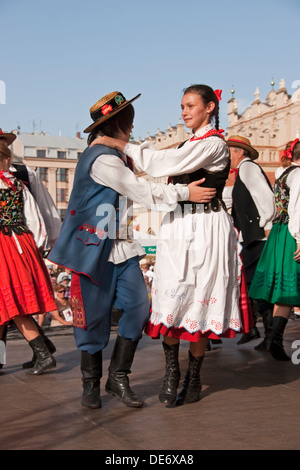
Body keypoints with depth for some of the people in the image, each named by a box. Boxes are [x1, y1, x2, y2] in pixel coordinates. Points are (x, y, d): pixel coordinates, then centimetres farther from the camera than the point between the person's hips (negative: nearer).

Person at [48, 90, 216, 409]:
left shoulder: (116, 157, 18)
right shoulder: (102, 159, -15)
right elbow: (142, 191, -16)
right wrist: (185, 193, -10)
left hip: (121, 248, 9)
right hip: (95, 249, -9)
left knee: (138, 307, -1)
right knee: (95, 315, 1)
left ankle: (118, 377, 10)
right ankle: (91, 383, 17)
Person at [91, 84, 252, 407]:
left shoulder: (213, 143, -10)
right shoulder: (192, 143, 19)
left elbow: (162, 163, -17)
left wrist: (120, 145, -12)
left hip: (204, 231, -7)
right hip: (179, 228, 7)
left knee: (197, 304, 0)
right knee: (172, 300, 0)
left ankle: (193, 379, 13)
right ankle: (172, 374, 8)